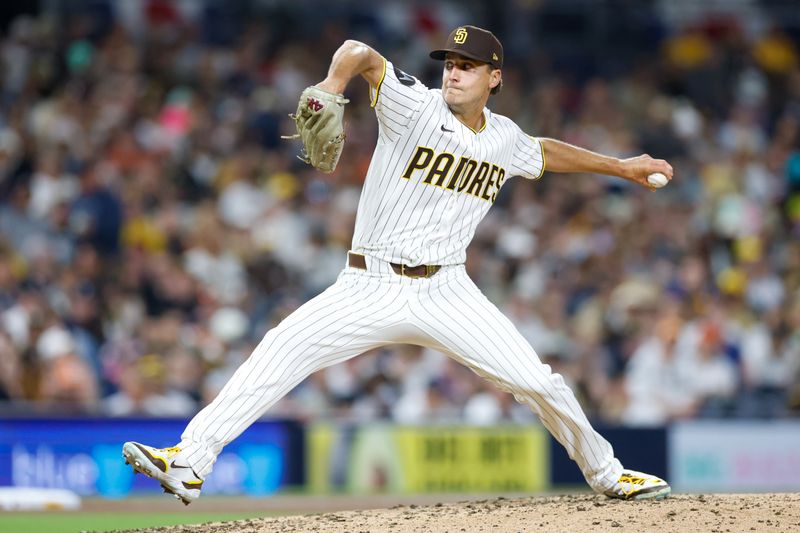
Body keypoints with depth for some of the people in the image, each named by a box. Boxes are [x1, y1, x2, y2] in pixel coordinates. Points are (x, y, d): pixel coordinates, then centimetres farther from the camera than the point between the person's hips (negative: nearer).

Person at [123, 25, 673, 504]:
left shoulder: (505, 139, 7)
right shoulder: (416, 107, -9)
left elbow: (544, 152, 31)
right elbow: (360, 53, -25)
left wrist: (621, 166, 38)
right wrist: (335, 83, -48)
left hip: (447, 293, 3)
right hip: (371, 288, -3)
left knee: (538, 382, -4)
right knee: (282, 349, -20)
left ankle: (606, 474, 21)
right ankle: (190, 462, -23)